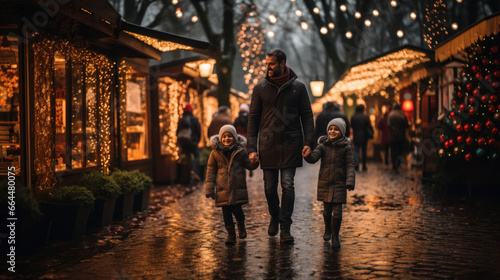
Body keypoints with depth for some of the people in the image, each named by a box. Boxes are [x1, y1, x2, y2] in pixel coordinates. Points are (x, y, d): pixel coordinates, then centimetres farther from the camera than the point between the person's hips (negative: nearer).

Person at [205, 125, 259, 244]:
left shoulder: (241, 151, 1)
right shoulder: (215, 153, 0)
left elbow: (249, 165, 11)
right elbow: (211, 170, 5)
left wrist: (255, 162, -14)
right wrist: (209, 189, 2)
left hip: (238, 188, 0)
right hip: (223, 189, 1)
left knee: (237, 209, -4)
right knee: (226, 211, 2)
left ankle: (241, 225, 28)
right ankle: (230, 234, 18)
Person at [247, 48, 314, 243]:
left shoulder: (298, 87, 3)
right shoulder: (260, 88, 5)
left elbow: (307, 116, 5)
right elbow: (253, 118, 5)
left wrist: (308, 142, -7)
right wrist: (252, 148, -2)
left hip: (290, 144, -1)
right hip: (268, 145, 2)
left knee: (288, 185, -7)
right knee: (270, 187, 7)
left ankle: (285, 228, 0)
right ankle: (274, 217, 33)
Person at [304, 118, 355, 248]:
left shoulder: (346, 148, -3)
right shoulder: (323, 146, 1)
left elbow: (350, 166, -5)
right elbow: (313, 158, -11)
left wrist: (350, 182, -14)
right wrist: (307, 155, -34)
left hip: (339, 184, -2)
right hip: (324, 183, 2)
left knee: (337, 212, -5)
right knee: (327, 210, 14)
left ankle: (335, 236, 11)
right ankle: (327, 230, 39)